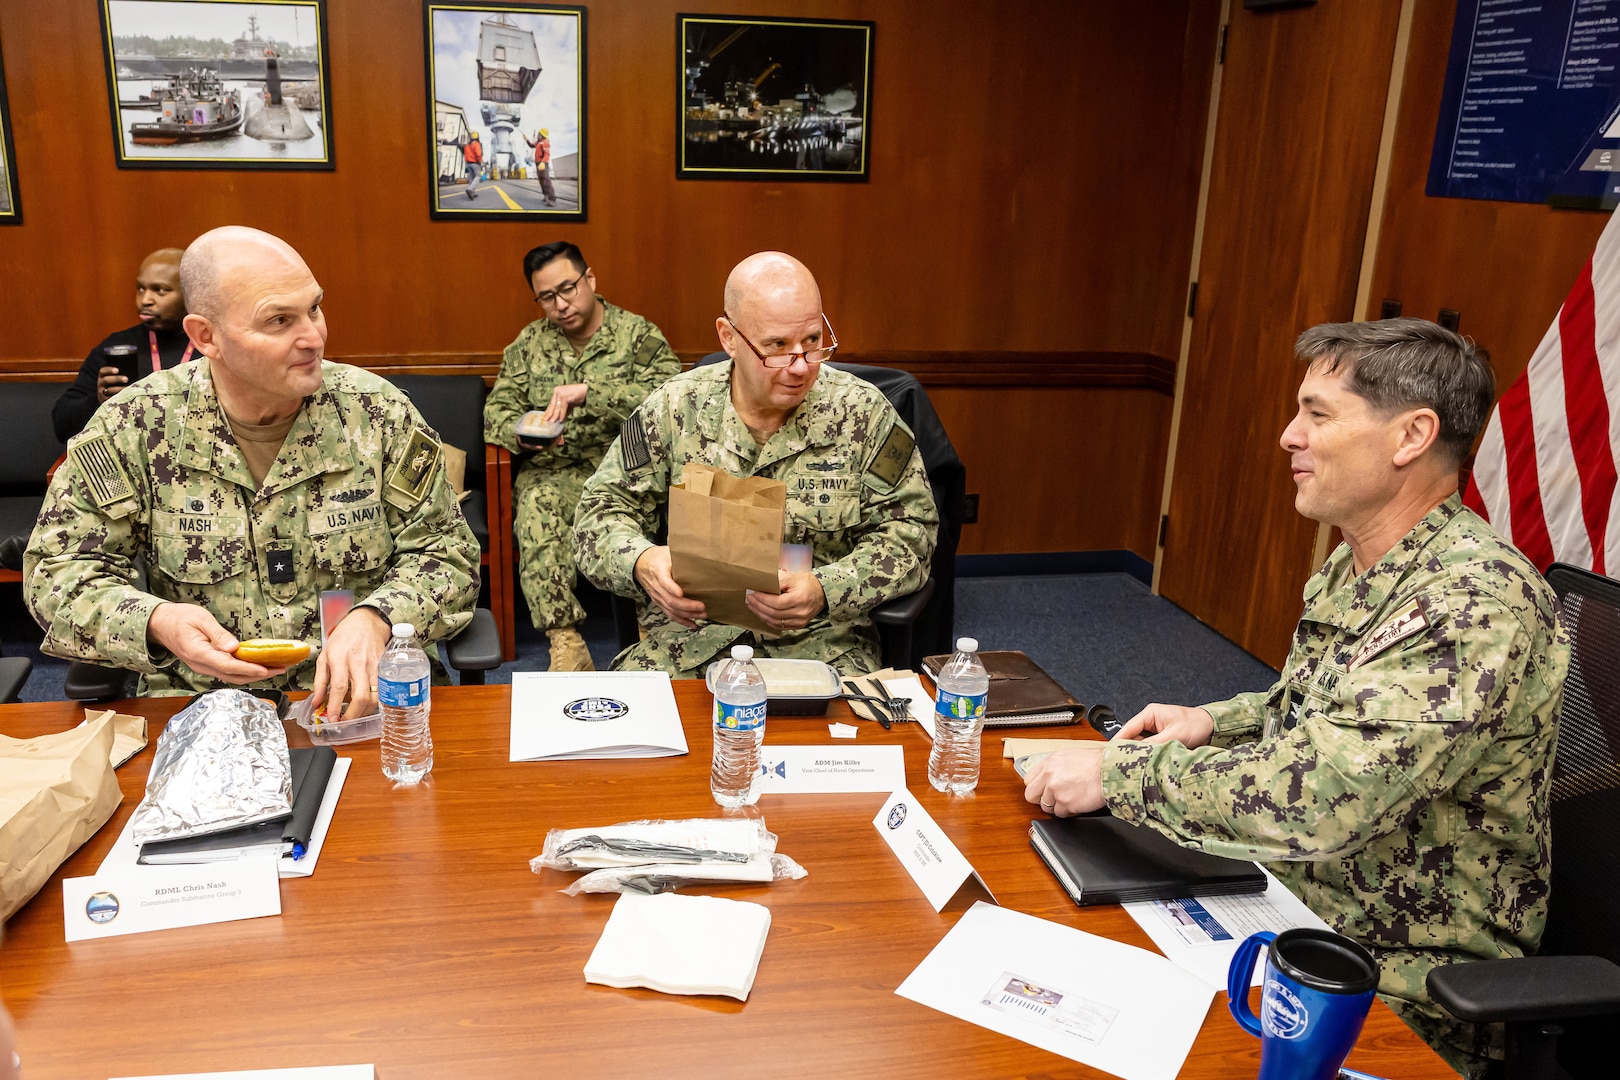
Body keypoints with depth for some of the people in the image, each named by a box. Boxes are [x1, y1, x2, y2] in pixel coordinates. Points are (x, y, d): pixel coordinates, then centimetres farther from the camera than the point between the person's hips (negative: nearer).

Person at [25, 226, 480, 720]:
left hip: (361, 698, 0)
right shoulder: (132, 426, 2)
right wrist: (153, 621, -14)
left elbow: (447, 553, 5)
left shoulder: (378, 412, 2)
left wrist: (374, 619, -16)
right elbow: (58, 569, 7)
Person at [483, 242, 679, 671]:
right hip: (555, 470, 2)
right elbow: (497, 409, 15)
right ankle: (565, 641, -37)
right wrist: (521, 434, -10)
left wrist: (589, 391, -21)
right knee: (538, 507, -33)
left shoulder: (639, 334, 5)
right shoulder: (528, 343, 17)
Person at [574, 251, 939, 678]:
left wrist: (826, 591, -19)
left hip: (820, 642, -1)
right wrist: (641, 561, -19)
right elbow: (602, 510, 6)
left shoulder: (862, 411, -1)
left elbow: (909, 531, -1)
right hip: (689, 631, 1)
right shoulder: (675, 407, 1)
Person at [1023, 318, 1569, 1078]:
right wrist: (1214, 724, 3)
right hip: (1292, 913, 8)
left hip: (1398, 998, -8)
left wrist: (1118, 773, -24)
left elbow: (1314, 800, -34)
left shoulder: (1477, 601, -27)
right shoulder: (1351, 571, 4)